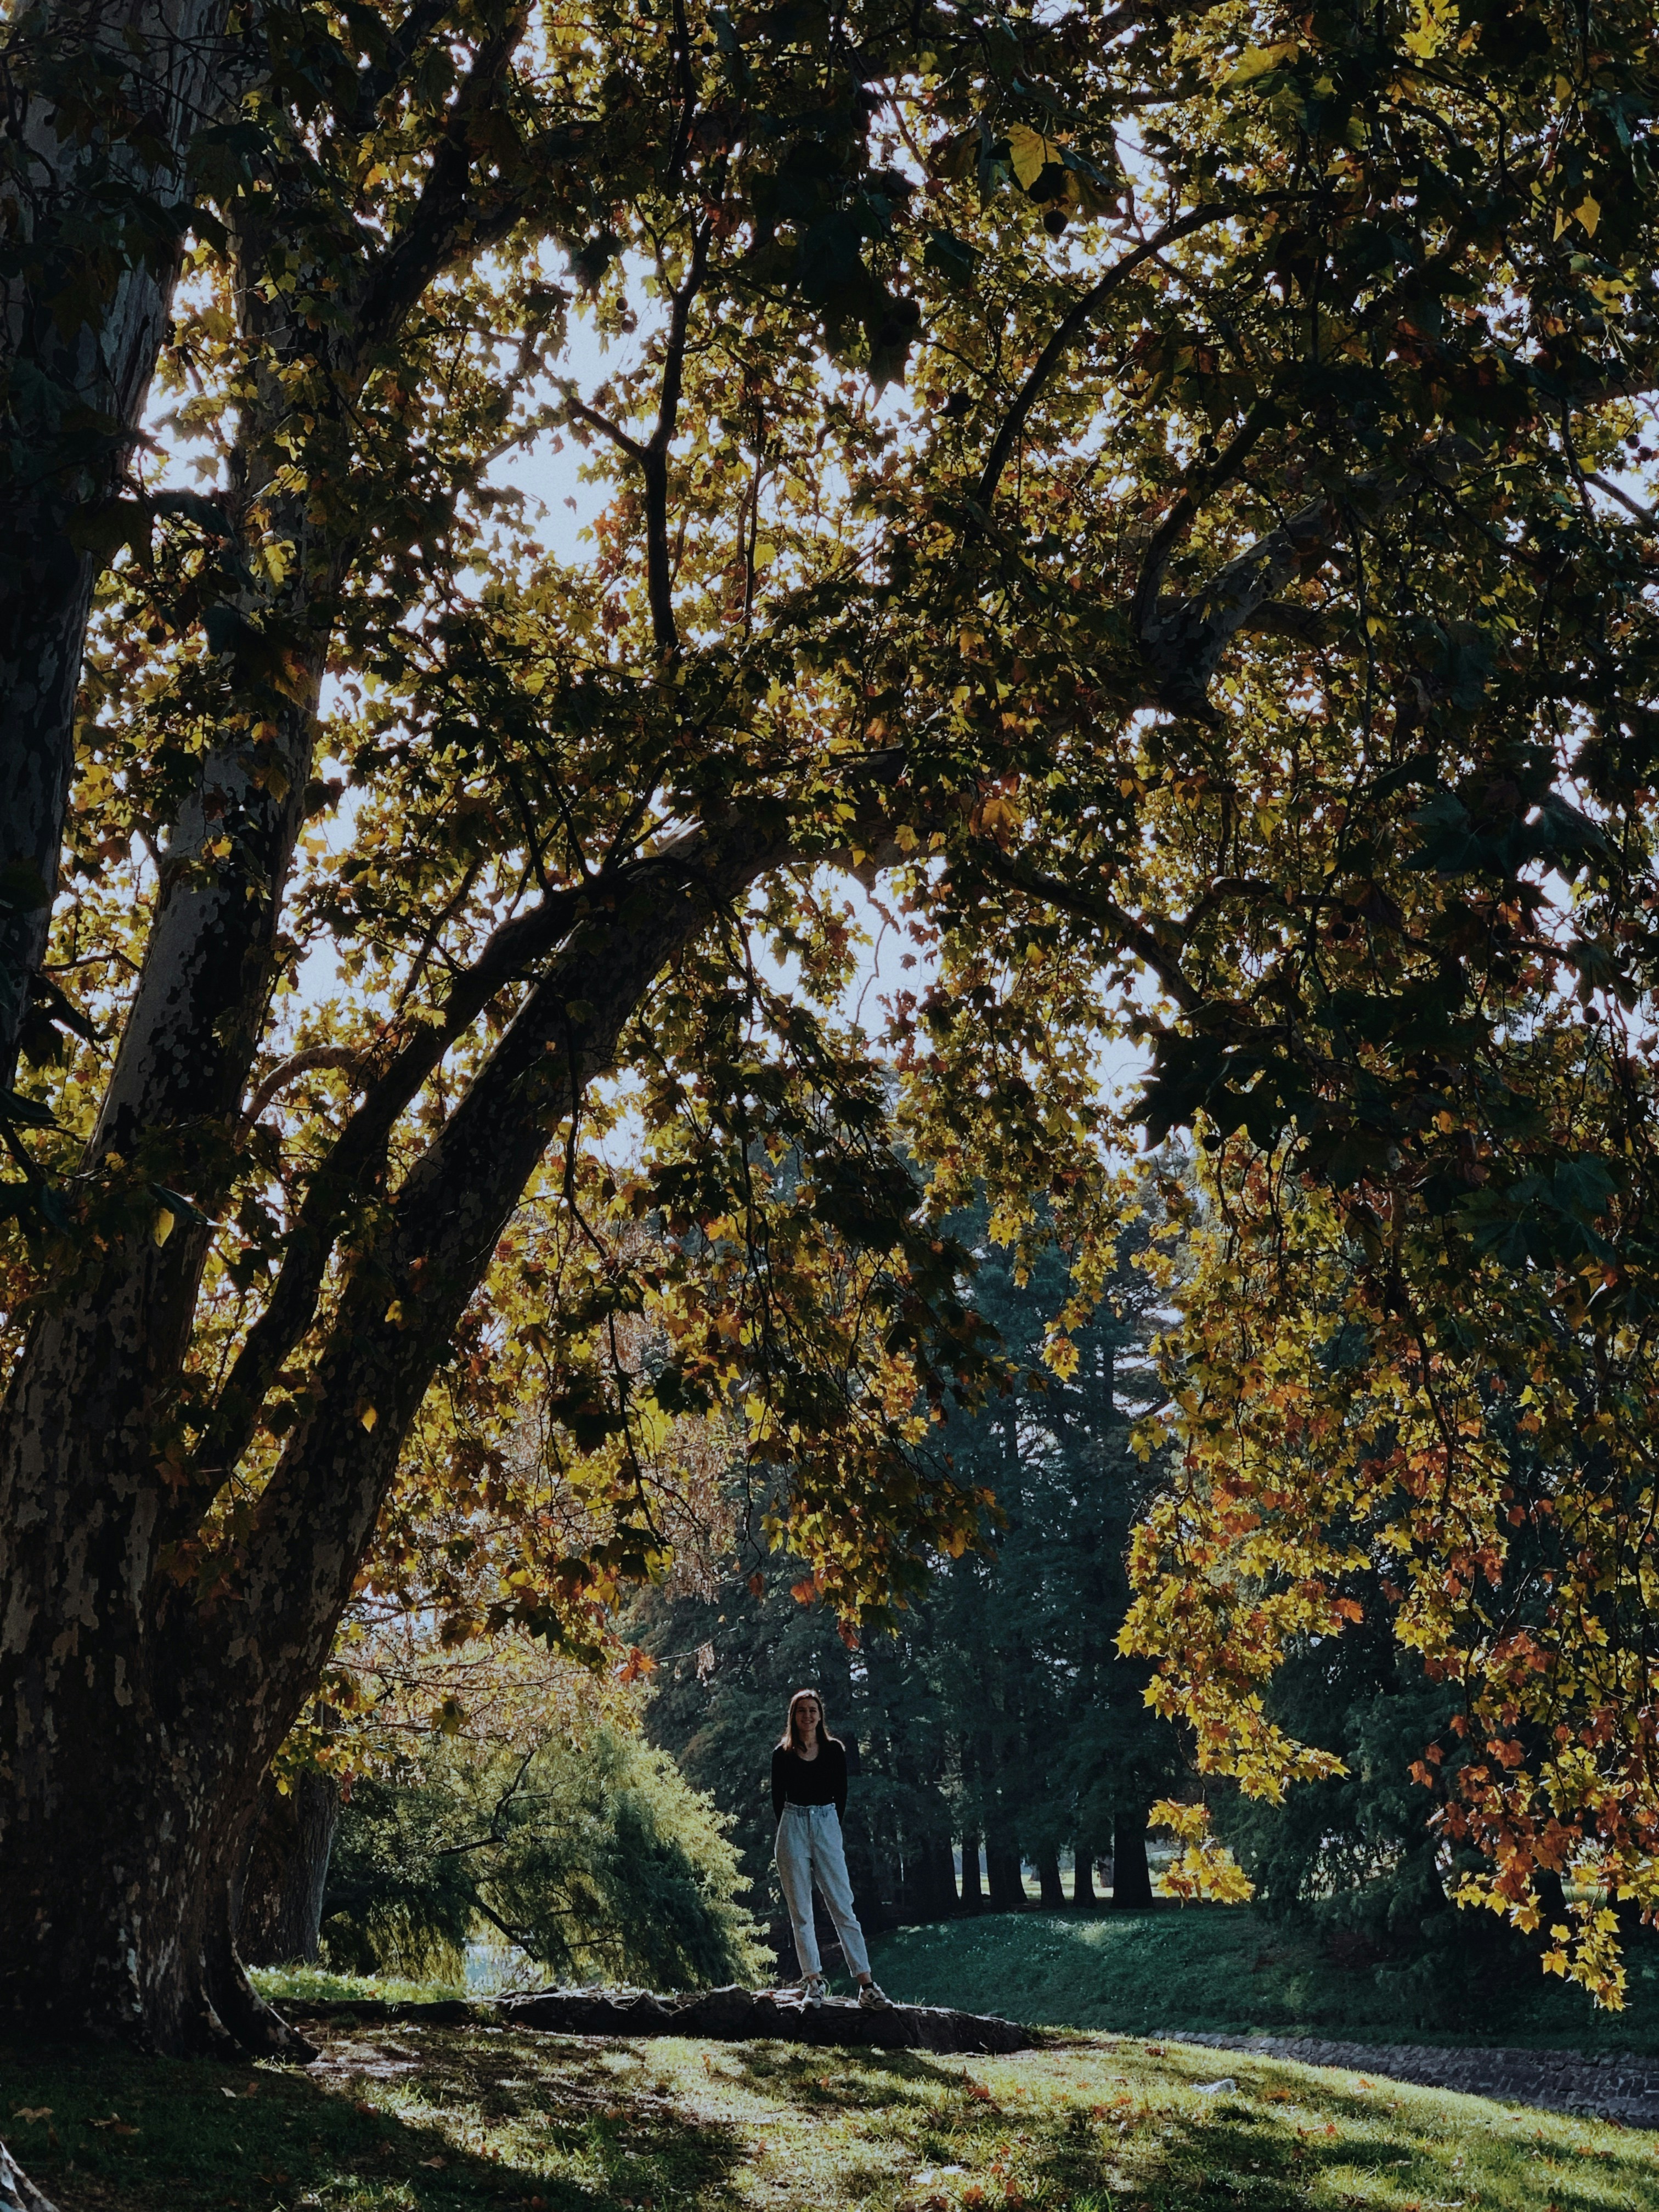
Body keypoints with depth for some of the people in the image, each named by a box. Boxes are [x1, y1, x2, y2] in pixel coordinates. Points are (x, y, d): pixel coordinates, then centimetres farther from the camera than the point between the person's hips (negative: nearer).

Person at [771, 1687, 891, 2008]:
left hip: (827, 1826, 0)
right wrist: (795, 1830, 5)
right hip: (793, 1828, 0)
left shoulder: (834, 1750, 6)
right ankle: (814, 1982, 5)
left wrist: (829, 1827, 5)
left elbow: (841, 1794, 10)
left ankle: (866, 1983, -5)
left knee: (843, 1907, -4)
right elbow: (778, 1798, 9)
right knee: (800, 1911, 0)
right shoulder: (782, 1754, 5)